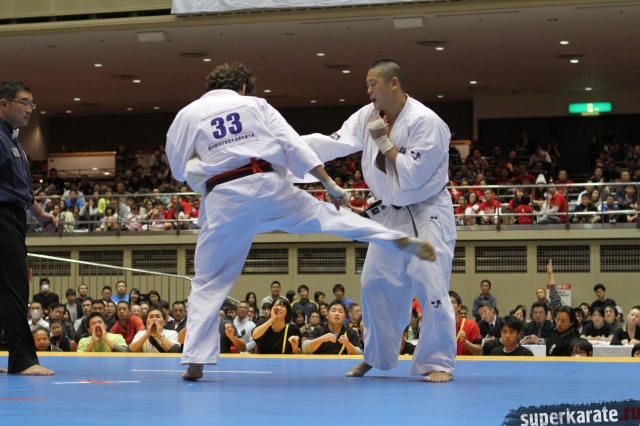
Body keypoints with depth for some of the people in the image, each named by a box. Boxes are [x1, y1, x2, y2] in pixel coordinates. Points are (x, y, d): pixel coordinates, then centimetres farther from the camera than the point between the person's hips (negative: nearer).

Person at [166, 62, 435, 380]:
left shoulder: (188, 115, 10)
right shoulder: (255, 105, 12)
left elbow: (179, 168, 13)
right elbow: (294, 145, 7)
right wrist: (329, 183, 8)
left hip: (224, 201, -1)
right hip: (267, 186, 1)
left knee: (209, 282, 6)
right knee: (325, 216, 20)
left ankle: (195, 362, 1)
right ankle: (402, 241, 17)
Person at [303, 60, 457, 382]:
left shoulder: (426, 122, -21)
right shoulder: (369, 116, 0)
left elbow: (413, 176, -24)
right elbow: (331, 145, -7)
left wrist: (384, 141, -20)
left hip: (427, 214, -7)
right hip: (389, 214, 7)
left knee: (430, 286, -14)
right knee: (376, 286, 10)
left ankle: (438, 363, -5)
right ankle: (376, 355, 26)